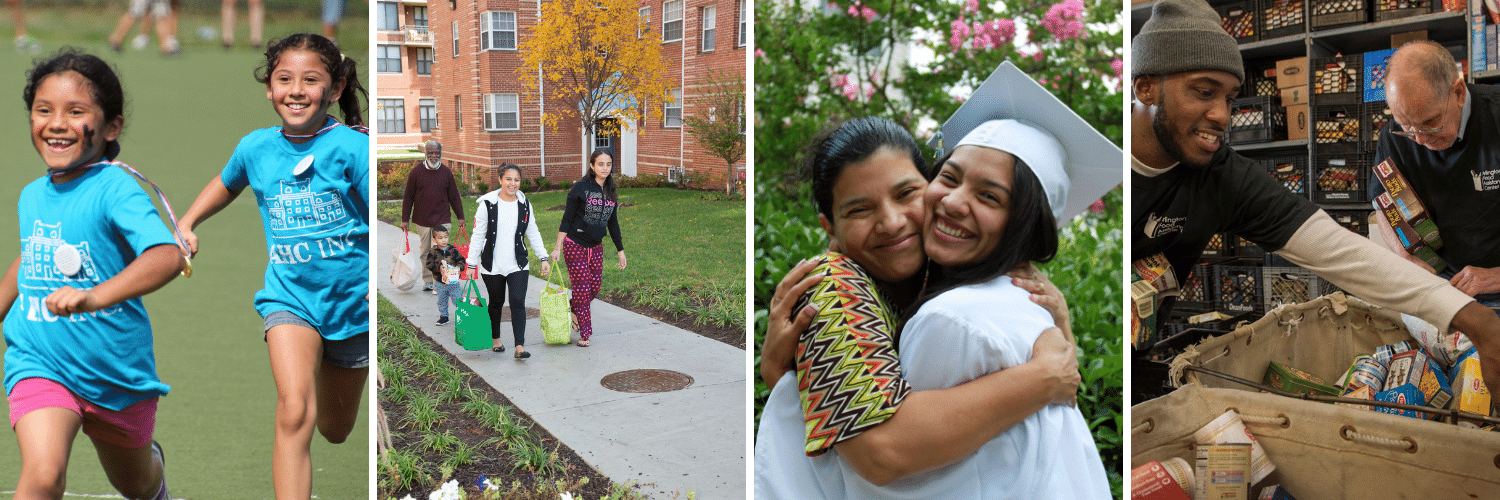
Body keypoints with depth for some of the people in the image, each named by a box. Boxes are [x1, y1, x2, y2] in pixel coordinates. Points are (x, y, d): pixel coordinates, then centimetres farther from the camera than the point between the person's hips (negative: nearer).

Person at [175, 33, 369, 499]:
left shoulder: (352, 148, -13)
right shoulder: (256, 147, 1)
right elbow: (227, 183, 25)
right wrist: (186, 224, 14)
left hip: (353, 298, -1)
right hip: (289, 297, 1)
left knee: (335, 430, 18)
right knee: (294, 413, -24)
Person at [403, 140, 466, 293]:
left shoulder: (446, 172, 4)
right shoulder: (416, 172, 0)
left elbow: (454, 196, 10)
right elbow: (408, 197, 4)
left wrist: (460, 217, 10)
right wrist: (405, 220, 3)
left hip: (441, 220, -1)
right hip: (422, 220, 1)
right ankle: (427, 281, 22)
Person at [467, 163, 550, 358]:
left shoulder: (525, 204, 3)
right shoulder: (488, 204, -7)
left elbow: (533, 233, 12)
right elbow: (478, 235, -3)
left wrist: (543, 258, 7)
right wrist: (472, 263, -4)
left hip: (518, 265, 1)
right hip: (492, 265, -1)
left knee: (518, 302, -10)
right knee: (496, 302, 13)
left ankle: (520, 346, -12)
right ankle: (495, 338, 34)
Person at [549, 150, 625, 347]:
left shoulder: (610, 192, 5)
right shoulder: (580, 188, -12)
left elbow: (612, 223, 14)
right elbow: (567, 218, -10)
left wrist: (620, 250, 16)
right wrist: (557, 247, -12)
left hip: (596, 247, 6)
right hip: (575, 244, -6)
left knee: (595, 287, 7)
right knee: (582, 288, -4)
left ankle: (571, 308, 36)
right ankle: (584, 333, 6)